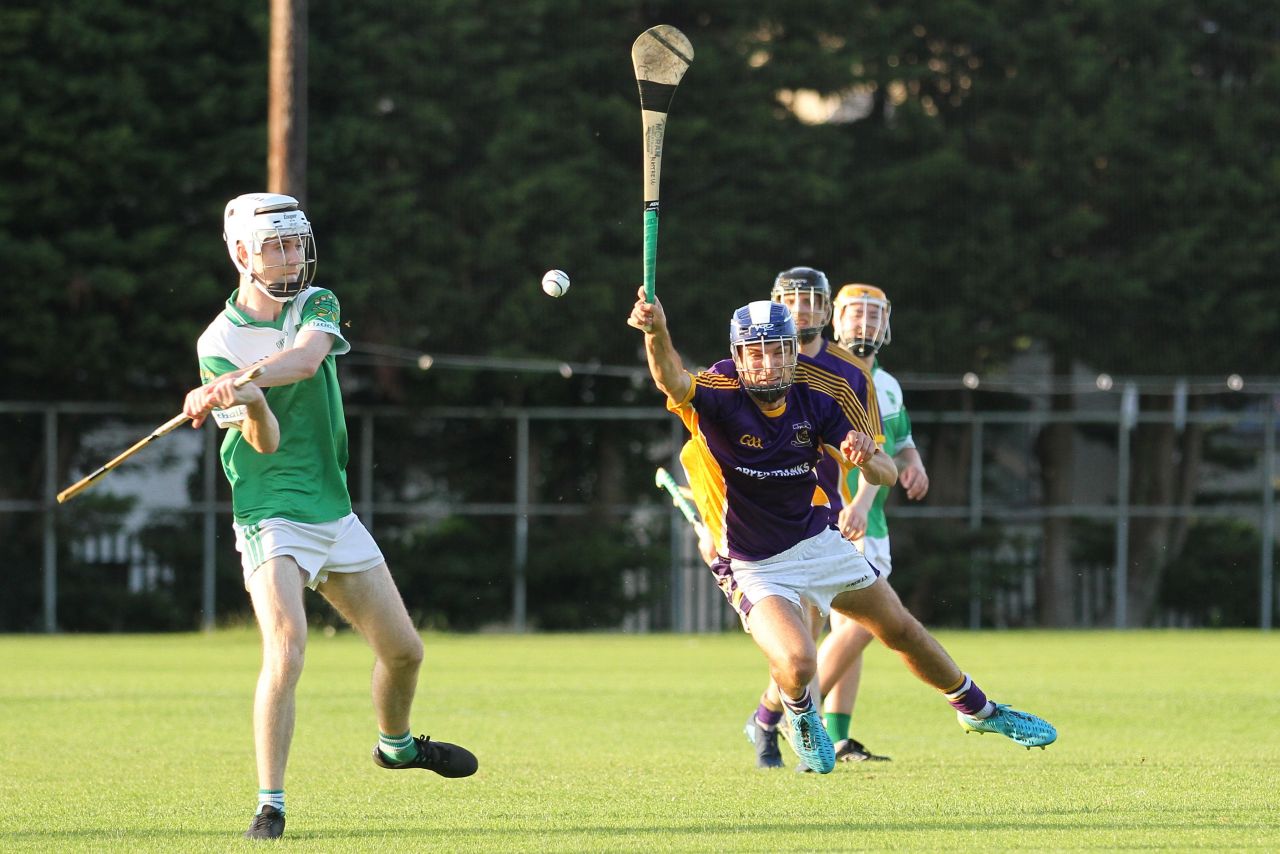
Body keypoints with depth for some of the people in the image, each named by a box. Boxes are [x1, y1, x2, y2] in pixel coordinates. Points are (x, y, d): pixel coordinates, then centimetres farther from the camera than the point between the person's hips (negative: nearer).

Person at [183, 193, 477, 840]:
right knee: (286, 641, -26)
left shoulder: (317, 305, 3)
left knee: (403, 649, 13)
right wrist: (250, 400, -39)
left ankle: (397, 744, 44)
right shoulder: (219, 342, -8)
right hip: (271, 515, -5)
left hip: (334, 513, 5)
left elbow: (306, 357, -22)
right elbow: (266, 442, -17)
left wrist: (242, 378, -40)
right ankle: (270, 804, -21)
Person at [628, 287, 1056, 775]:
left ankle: (979, 711, 43)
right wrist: (657, 332, -68)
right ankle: (799, 715, 12)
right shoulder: (719, 397, -23)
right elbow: (672, 381, -46)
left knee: (902, 631, 17)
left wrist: (867, 458, -34)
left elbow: (886, 476, -9)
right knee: (798, 664, -26)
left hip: (819, 544, 5)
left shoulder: (817, 400, -11)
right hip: (755, 567, -5)